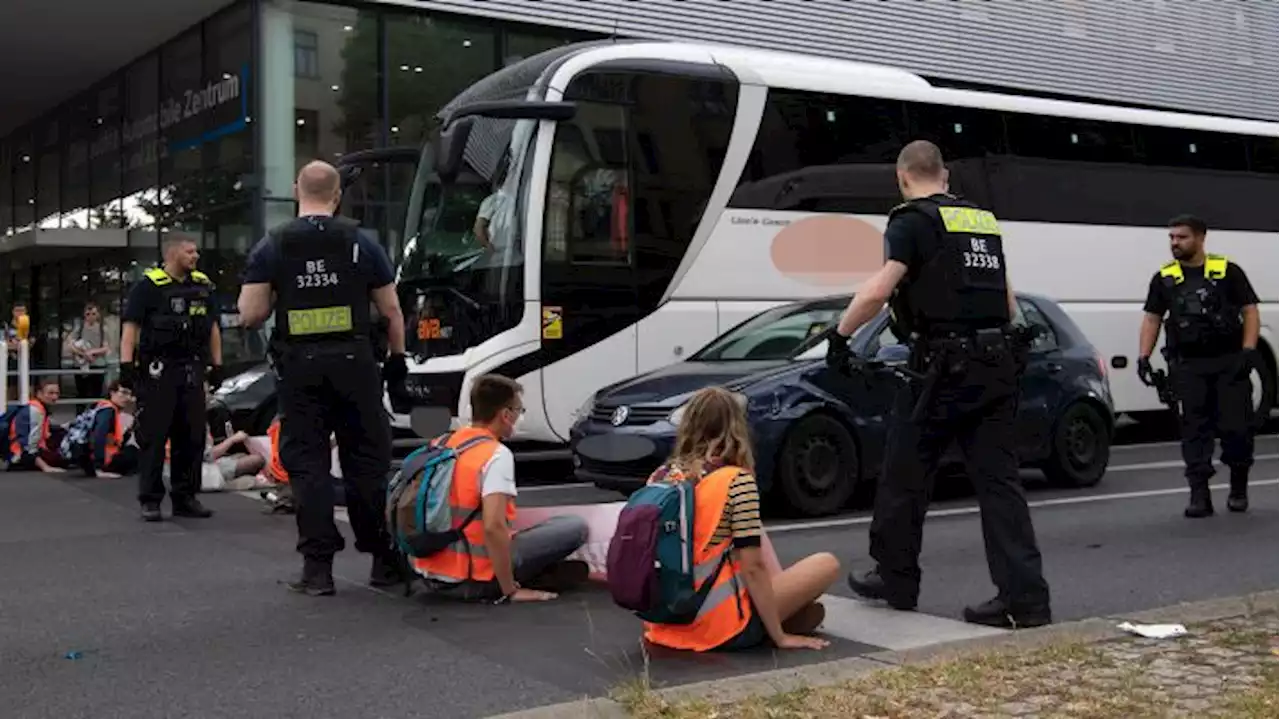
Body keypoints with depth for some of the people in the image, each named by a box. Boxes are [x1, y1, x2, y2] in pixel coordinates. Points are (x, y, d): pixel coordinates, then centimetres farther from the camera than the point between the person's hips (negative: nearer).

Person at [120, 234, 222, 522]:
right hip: (157, 373, -6)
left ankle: (185, 497, 16)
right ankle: (150, 500, 4)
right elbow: (130, 328, -8)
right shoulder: (148, 285, -4)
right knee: (153, 436, -3)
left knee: (192, 437, 7)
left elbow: (213, 328, 20)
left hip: (192, 372, 6)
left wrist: (217, 365, 16)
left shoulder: (203, 285, 13)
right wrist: (126, 365, -16)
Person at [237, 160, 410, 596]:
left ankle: (318, 567, 3)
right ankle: (384, 561, 12)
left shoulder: (271, 247, 1)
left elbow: (250, 315, -2)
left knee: (307, 464, 5)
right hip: (354, 363, 0)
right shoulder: (361, 243, 1)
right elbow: (392, 310, 3)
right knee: (367, 462, 8)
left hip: (299, 367, 0)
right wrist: (397, 361, 14)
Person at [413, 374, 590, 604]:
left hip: (431, 575, 8)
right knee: (575, 527, -3)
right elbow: (493, 526, -27)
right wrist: (510, 591, -17)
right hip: (472, 582, -7)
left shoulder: (441, 444, 6)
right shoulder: (497, 455, -16)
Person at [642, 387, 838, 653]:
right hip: (723, 630, -6)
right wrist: (780, 637, -6)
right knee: (827, 564, 8)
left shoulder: (659, 477, 2)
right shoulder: (738, 481, -15)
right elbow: (753, 568, -16)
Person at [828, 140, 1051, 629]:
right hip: (996, 366, 7)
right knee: (998, 479, 5)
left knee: (905, 477, 9)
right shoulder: (984, 221, 17)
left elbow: (878, 291, -19)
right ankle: (1025, 597, -1)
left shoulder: (913, 221, -5)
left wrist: (840, 336, -7)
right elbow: (1010, 306, 22)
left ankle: (896, 579, 21)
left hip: (943, 368, -7)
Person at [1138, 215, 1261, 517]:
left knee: (1236, 426, 0)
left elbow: (1249, 310, 2)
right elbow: (1151, 318, 8)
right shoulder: (1164, 278, 8)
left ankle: (1239, 487, 20)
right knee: (1195, 429, 0)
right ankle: (1199, 495, 2)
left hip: (1229, 362, -1)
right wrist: (1143, 357, -3)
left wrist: (1249, 350, -9)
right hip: (1188, 365, 2)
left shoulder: (1228, 271, 3)